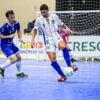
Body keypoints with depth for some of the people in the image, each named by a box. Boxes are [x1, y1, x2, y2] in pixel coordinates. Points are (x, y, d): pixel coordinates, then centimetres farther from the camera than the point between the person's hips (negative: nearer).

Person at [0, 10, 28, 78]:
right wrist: (9, 36, -29)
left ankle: (19, 73, 35)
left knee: (19, 57, 16)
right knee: (14, 59, -19)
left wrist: (20, 38, -2)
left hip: (11, 44, 8)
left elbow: (19, 31, 14)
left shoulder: (16, 23, -6)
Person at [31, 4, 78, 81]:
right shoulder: (39, 20, 2)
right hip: (48, 41, 1)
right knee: (52, 60, -15)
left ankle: (70, 66, -34)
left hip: (57, 38, -1)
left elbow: (62, 24, 19)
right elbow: (35, 30, 14)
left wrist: (67, 28, 2)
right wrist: (32, 40, 5)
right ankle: (63, 76, -1)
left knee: (63, 46, -37)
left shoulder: (54, 17, 4)